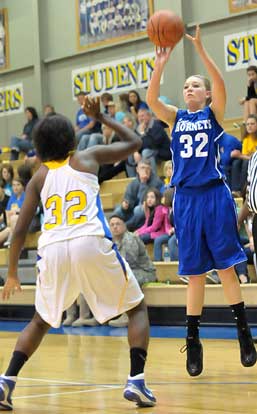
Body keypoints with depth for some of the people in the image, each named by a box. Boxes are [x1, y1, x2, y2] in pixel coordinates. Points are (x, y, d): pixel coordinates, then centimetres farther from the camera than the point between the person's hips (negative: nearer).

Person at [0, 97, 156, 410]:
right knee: (137, 308, 16)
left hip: (52, 249, 2)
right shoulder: (88, 158, 17)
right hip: (91, 243, -2)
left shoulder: (38, 177, 20)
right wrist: (100, 117, 41)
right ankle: (136, 381, -2)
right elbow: (134, 142, 32)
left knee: (41, 321, 25)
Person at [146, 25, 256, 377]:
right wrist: (160, 65, -19)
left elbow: (221, 85, -15)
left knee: (226, 266, 0)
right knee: (195, 273, 5)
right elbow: (152, 100, -8)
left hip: (214, 196, -2)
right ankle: (193, 341, 9)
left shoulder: (214, 113, 4)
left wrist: (201, 51, -23)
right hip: (186, 199, 2)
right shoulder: (175, 118, 10)